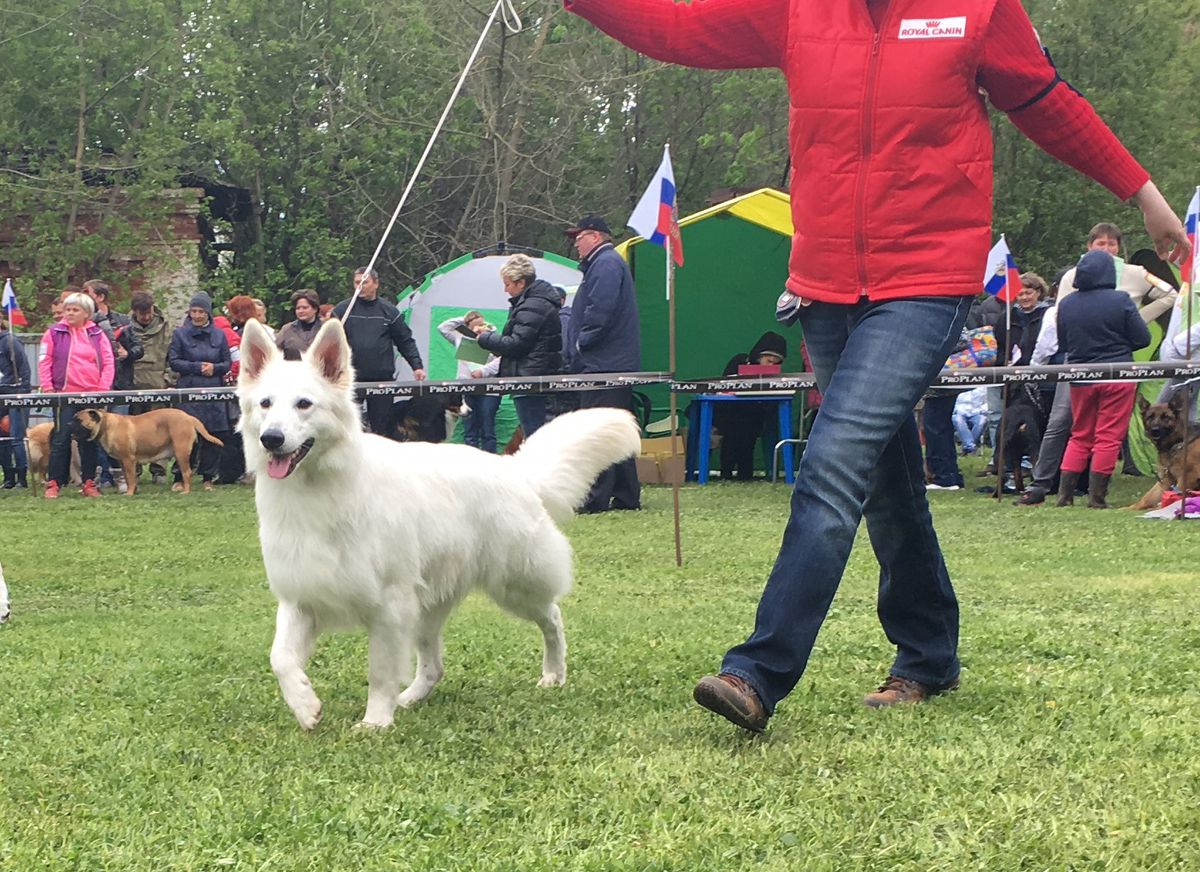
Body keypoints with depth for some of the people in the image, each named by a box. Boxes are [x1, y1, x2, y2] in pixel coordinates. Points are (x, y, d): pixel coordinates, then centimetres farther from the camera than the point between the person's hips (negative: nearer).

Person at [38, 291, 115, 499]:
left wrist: (103, 388, -6)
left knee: (89, 440, 6)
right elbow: (44, 362, 1)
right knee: (61, 439, -4)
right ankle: (53, 483, -1)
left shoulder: (97, 334, 7)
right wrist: (47, 389, -7)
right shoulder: (54, 333, 3)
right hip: (64, 395, -2)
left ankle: (89, 483, 13)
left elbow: (109, 363, 4)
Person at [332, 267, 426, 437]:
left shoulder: (389, 311, 9)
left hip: (382, 378, 0)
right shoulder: (342, 309, 6)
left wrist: (417, 366, 4)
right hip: (350, 378, 0)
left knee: (381, 426, 1)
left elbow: (406, 342, 11)